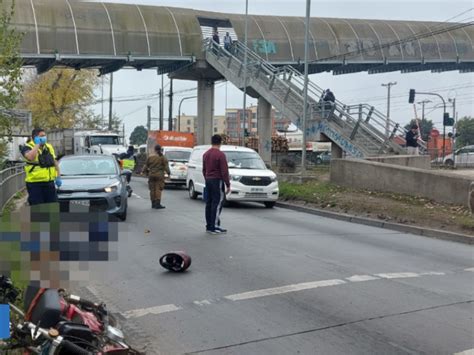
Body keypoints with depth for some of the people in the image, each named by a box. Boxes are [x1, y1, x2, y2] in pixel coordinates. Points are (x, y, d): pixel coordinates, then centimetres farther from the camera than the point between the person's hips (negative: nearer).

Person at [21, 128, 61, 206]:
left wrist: (58, 177, 10)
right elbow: (30, 157, -30)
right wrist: (37, 144, -18)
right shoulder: (27, 147, -7)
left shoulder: (49, 147, 13)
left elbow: (55, 162, 19)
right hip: (35, 184, -6)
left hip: (50, 183, 6)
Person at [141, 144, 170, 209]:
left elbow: (146, 166, 10)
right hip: (159, 175, -3)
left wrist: (143, 171, 25)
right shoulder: (163, 157, -3)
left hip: (151, 175, 3)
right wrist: (168, 172, 6)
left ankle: (153, 204, 14)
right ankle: (157, 204, -10)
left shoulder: (150, 157, 4)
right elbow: (166, 166, -6)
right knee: (158, 189, -4)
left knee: (152, 189, 9)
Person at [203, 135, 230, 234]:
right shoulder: (220, 155, -14)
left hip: (208, 180, 8)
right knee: (217, 203, -5)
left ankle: (208, 226, 14)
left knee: (209, 203, 10)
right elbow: (224, 171, -16)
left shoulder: (206, 154, 9)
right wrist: (228, 185, -11)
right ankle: (214, 227, -7)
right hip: (217, 181, -8)